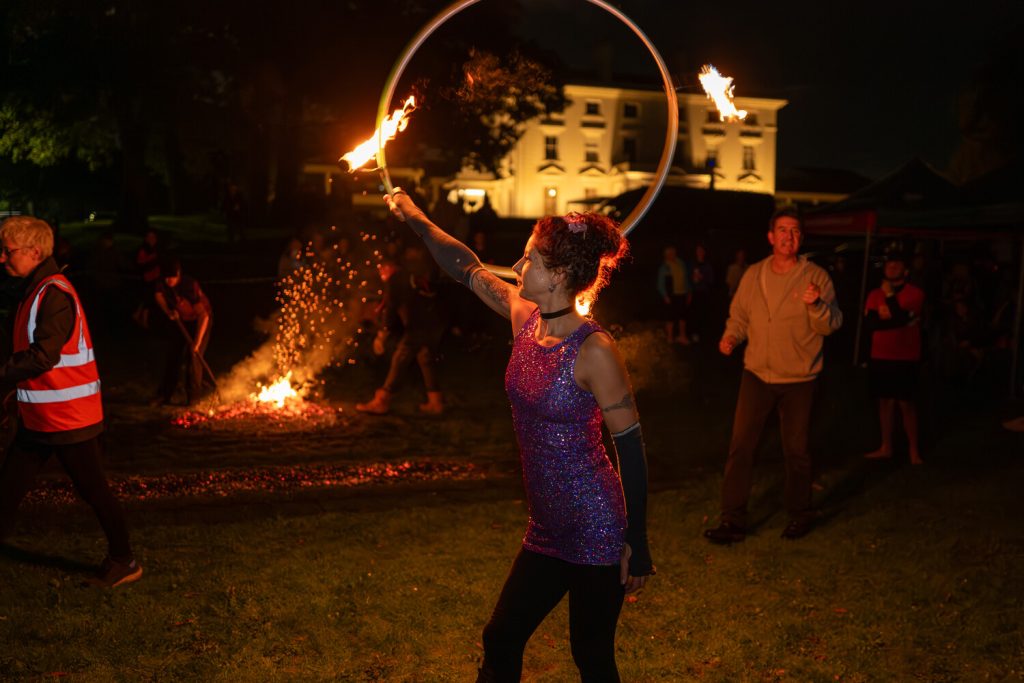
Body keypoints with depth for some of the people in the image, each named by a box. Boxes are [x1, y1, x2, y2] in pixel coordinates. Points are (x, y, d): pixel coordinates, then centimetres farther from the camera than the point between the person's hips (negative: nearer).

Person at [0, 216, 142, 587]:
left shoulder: (54, 294, -19)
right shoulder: (35, 292, 12)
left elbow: (43, 356, -25)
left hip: (69, 417, -9)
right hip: (38, 417, 10)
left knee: (93, 490, 4)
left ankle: (124, 562, 19)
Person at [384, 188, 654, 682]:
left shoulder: (593, 350, -21)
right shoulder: (524, 317, 0)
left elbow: (631, 447, -17)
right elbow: (467, 268, 15)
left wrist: (638, 544, -16)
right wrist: (416, 220, 20)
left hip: (596, 529, -7)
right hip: (548, 528, 7)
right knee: (501, 640, 16)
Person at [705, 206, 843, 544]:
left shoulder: (816, 277, -6)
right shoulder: (753, 275, 3)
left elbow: (831, 325, -11)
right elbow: (739, 315, 12)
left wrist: (816, 305, -31)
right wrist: (731, 337, -7)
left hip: (798, 379, -2)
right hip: (756, 374, 2)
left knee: (796, 450, 9)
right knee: (740, 446, -1)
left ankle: (800, 514, 28)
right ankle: (733, 519, 6)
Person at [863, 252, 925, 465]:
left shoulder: (915, 294, -4)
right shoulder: (875, 294, 7)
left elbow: (900, 317, -18)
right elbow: (870, 322, -7)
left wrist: (889, 295, -10)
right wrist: (895, 319, -16)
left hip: (905, 358, -4)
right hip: (880, 356, 4)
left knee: (905, 403, -3)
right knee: (884, 400, 9)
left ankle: (913, 449, 4)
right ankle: (886, 447, 16)